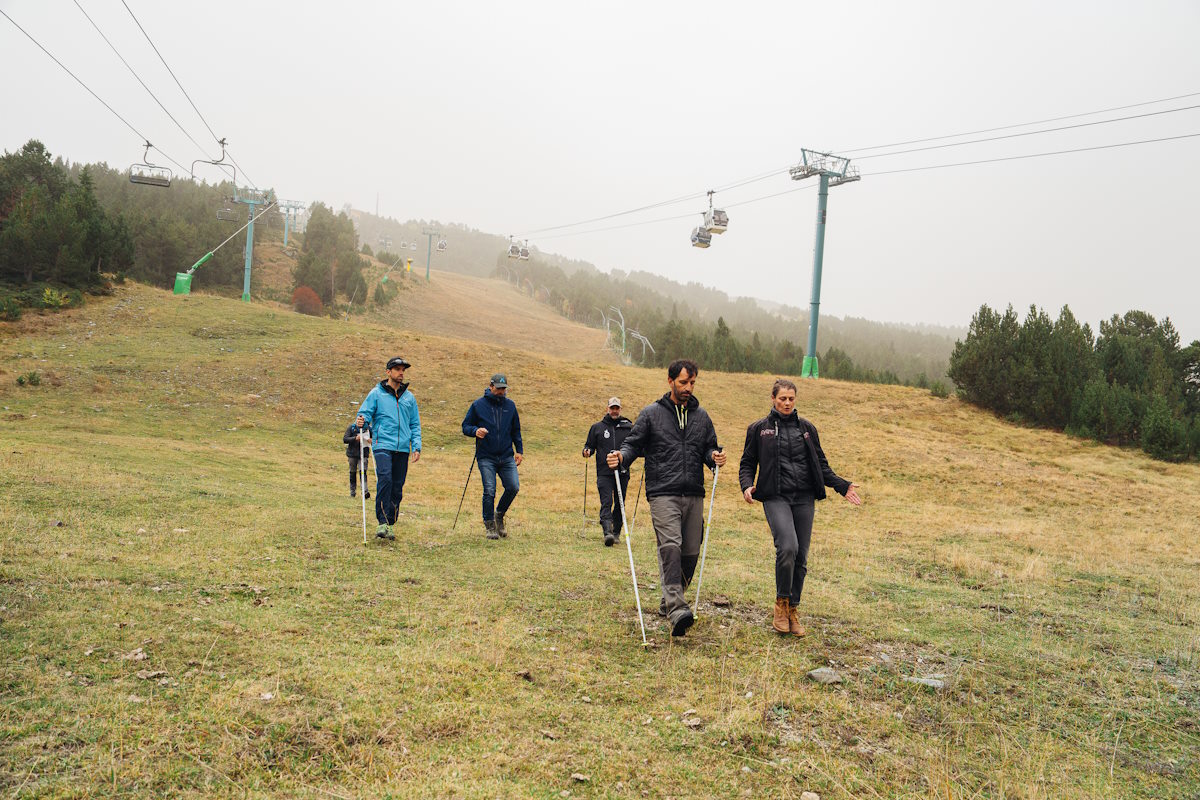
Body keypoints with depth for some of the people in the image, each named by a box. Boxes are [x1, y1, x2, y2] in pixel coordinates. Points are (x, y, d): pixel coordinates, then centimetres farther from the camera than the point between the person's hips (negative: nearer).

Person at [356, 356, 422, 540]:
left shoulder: (409, 397, 15)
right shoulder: (376, 394, 5)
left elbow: (415, 424, 18)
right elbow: (365, 413, 2)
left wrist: (416, 446, 7)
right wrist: (361, 422, -22)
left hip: (403, 449, 4)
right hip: (383, 444, -4)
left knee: (397, 487, 5)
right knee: (385, 479, -22)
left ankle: (390, 524, 14)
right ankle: (383, 522, -19)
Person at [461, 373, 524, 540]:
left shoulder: (510, 405, 10)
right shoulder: (478, 405, 1)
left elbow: (516, 431, 19)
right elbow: (465, 426, 4)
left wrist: (520, 451, 12)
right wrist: (475, 431, -18)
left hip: (507, 457, 3)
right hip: (486, 457, -3)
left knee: (513, 487, -8)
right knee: (489, 491, -9)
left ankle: (499, 515, 18)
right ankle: (489, 525, 8)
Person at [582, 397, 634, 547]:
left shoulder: (629, 427, 10)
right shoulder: (597, 427, 10)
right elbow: (590, 445, 13)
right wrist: (587, 451, -9)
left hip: (623, 473, 2)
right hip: (604, 473, -2)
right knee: (606, 503, -14)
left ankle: (616, 533, 21)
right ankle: (607, 532, -23)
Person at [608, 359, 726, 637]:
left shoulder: (701, 416, 17)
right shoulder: (652, 413, 6)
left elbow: (709, 448, 19)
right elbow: (634, 443, 6)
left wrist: (715, 457, -4)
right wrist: (621, 456, -15)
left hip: (694, 495, 5)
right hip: (663, 494, -4)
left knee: (691, 552, 6)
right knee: (670, 547, -20)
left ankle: (669, 603, 26)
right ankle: (677, 610, -27)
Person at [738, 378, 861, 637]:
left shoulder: (807, 428, 15)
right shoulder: (759, 429, 8)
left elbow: (821, 465, 19)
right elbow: (747, 463, 9)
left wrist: (842, 486, 8)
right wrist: (747, 485, -10)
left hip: (804, 498, 3)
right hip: (776, 497, -3)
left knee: (801, 557, 1)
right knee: (788, 547, -23)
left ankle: (792, 611, 17)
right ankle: (781, 603, -3)